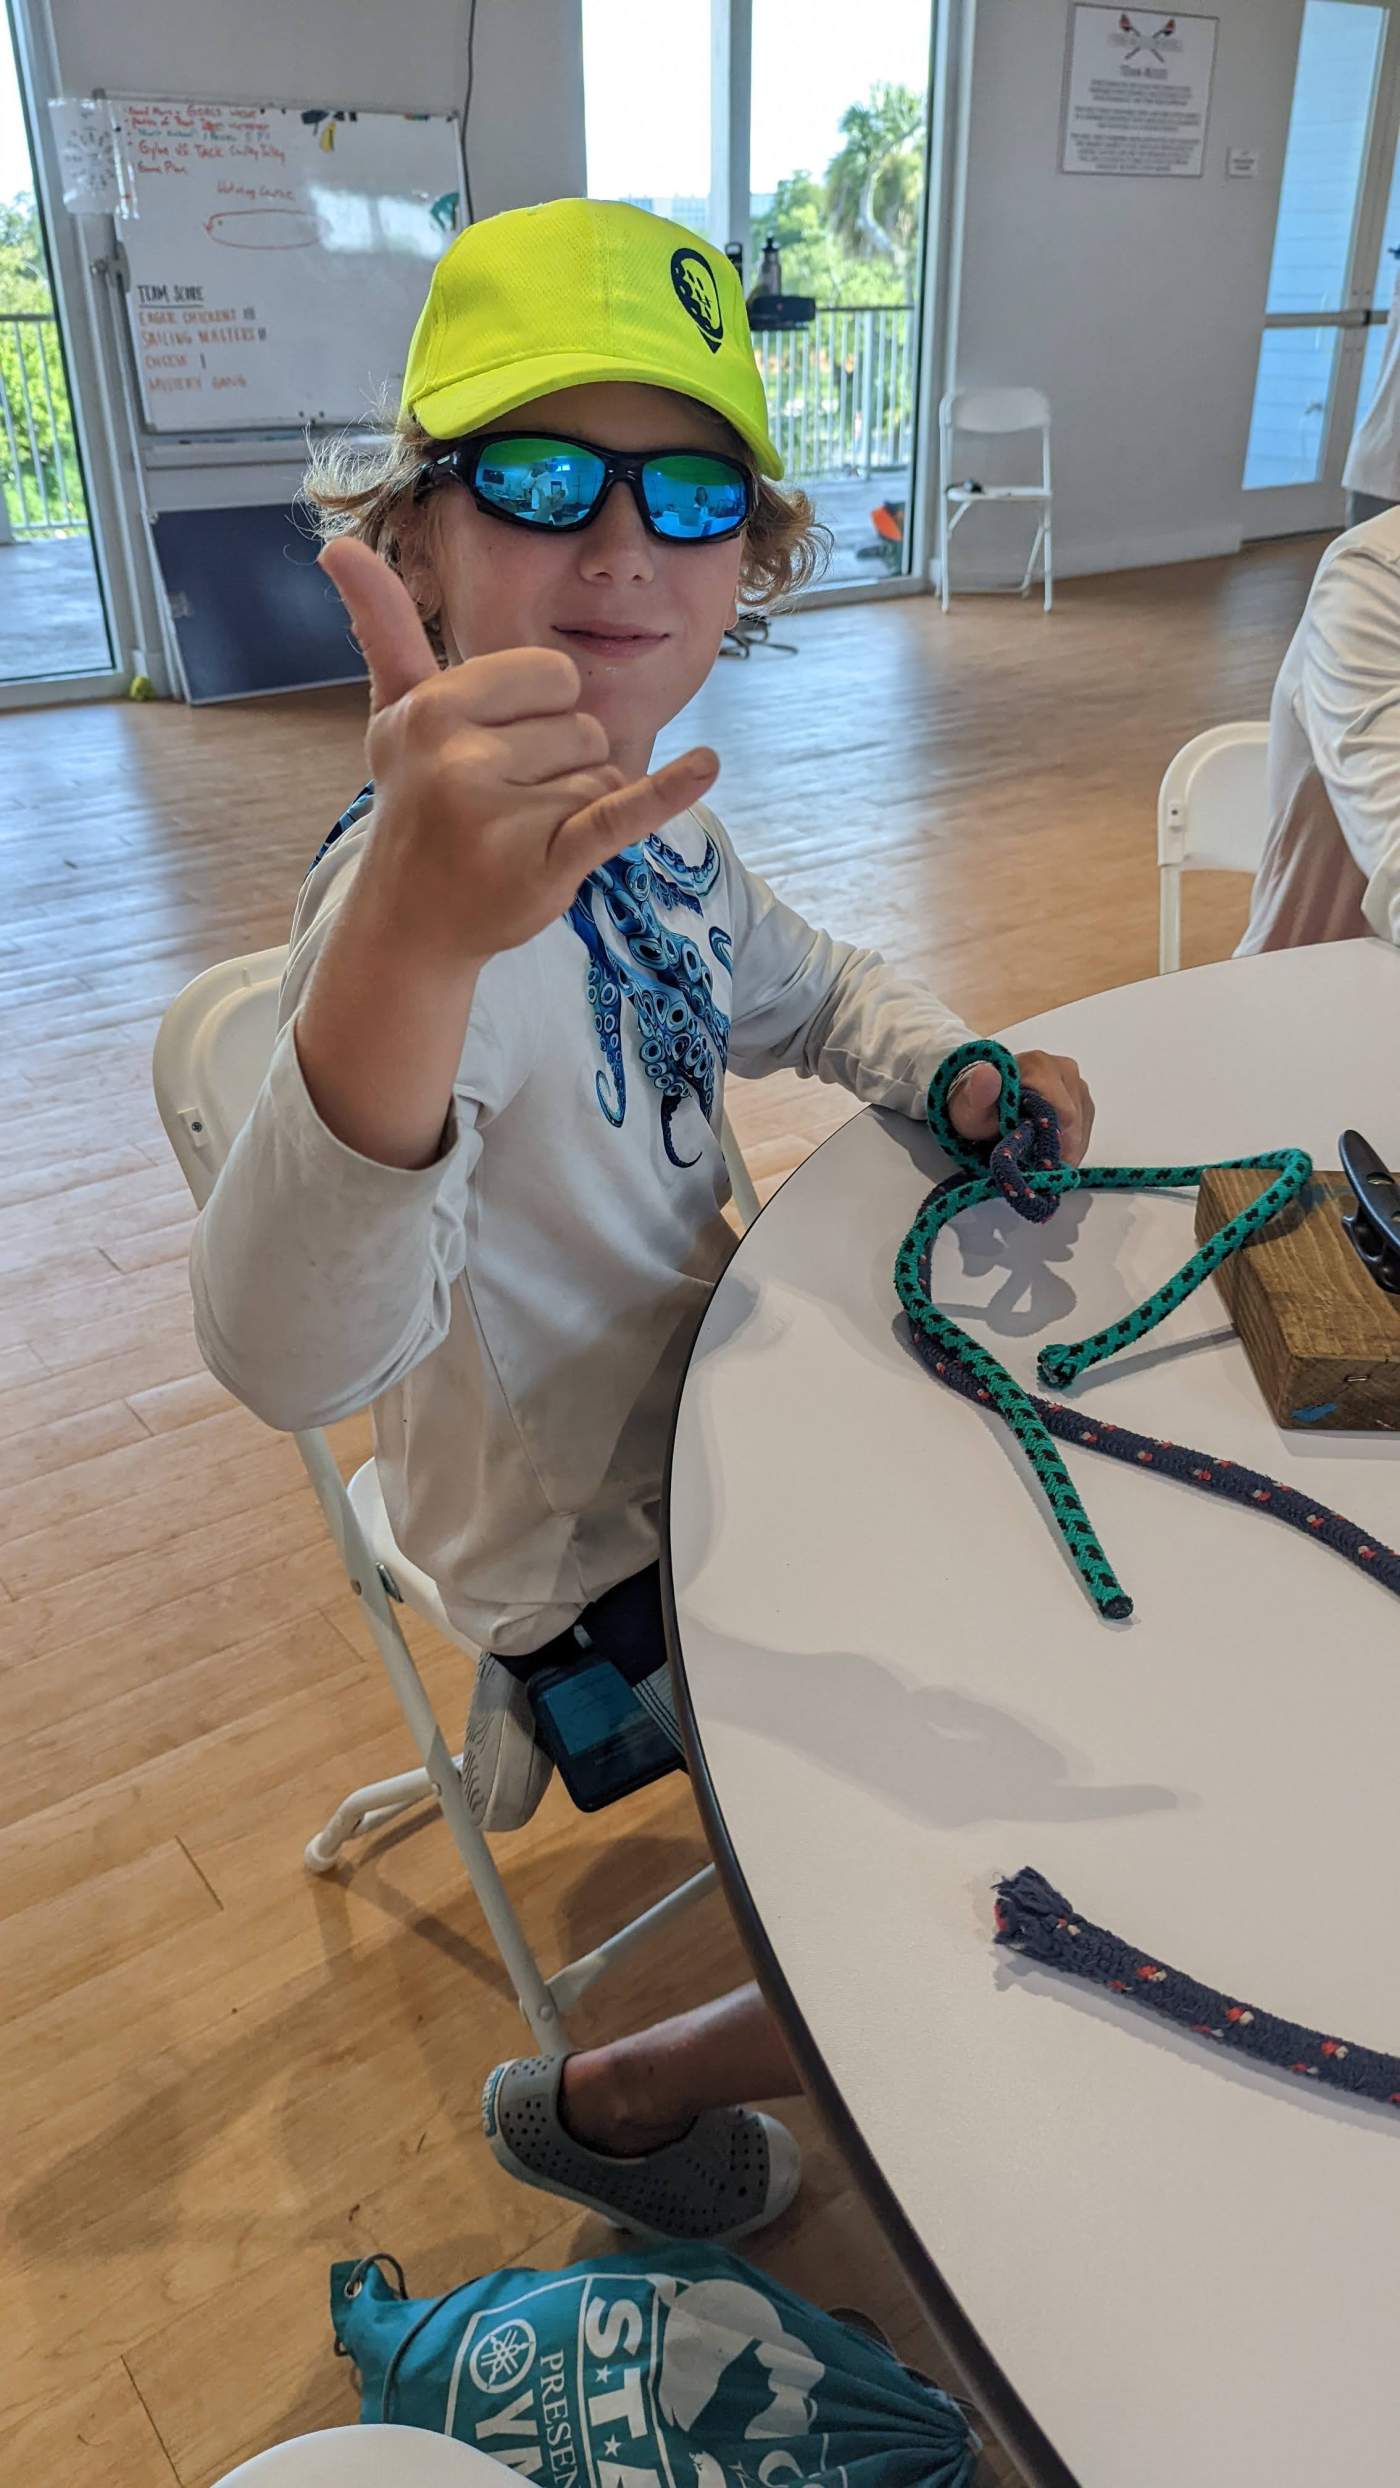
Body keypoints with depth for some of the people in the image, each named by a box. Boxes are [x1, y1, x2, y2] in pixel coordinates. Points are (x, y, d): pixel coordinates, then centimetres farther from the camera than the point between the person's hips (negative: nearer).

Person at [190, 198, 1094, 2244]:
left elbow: (802, 991, 16)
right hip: (592, 1567, -8)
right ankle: (610, 2104, 23)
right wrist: (412, 937, -66)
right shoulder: (429, 881, -32)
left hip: (709, 1423, 9)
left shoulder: (636, 828, -4)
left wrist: (955, 1070, -6)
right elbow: (291, 1357, -48)